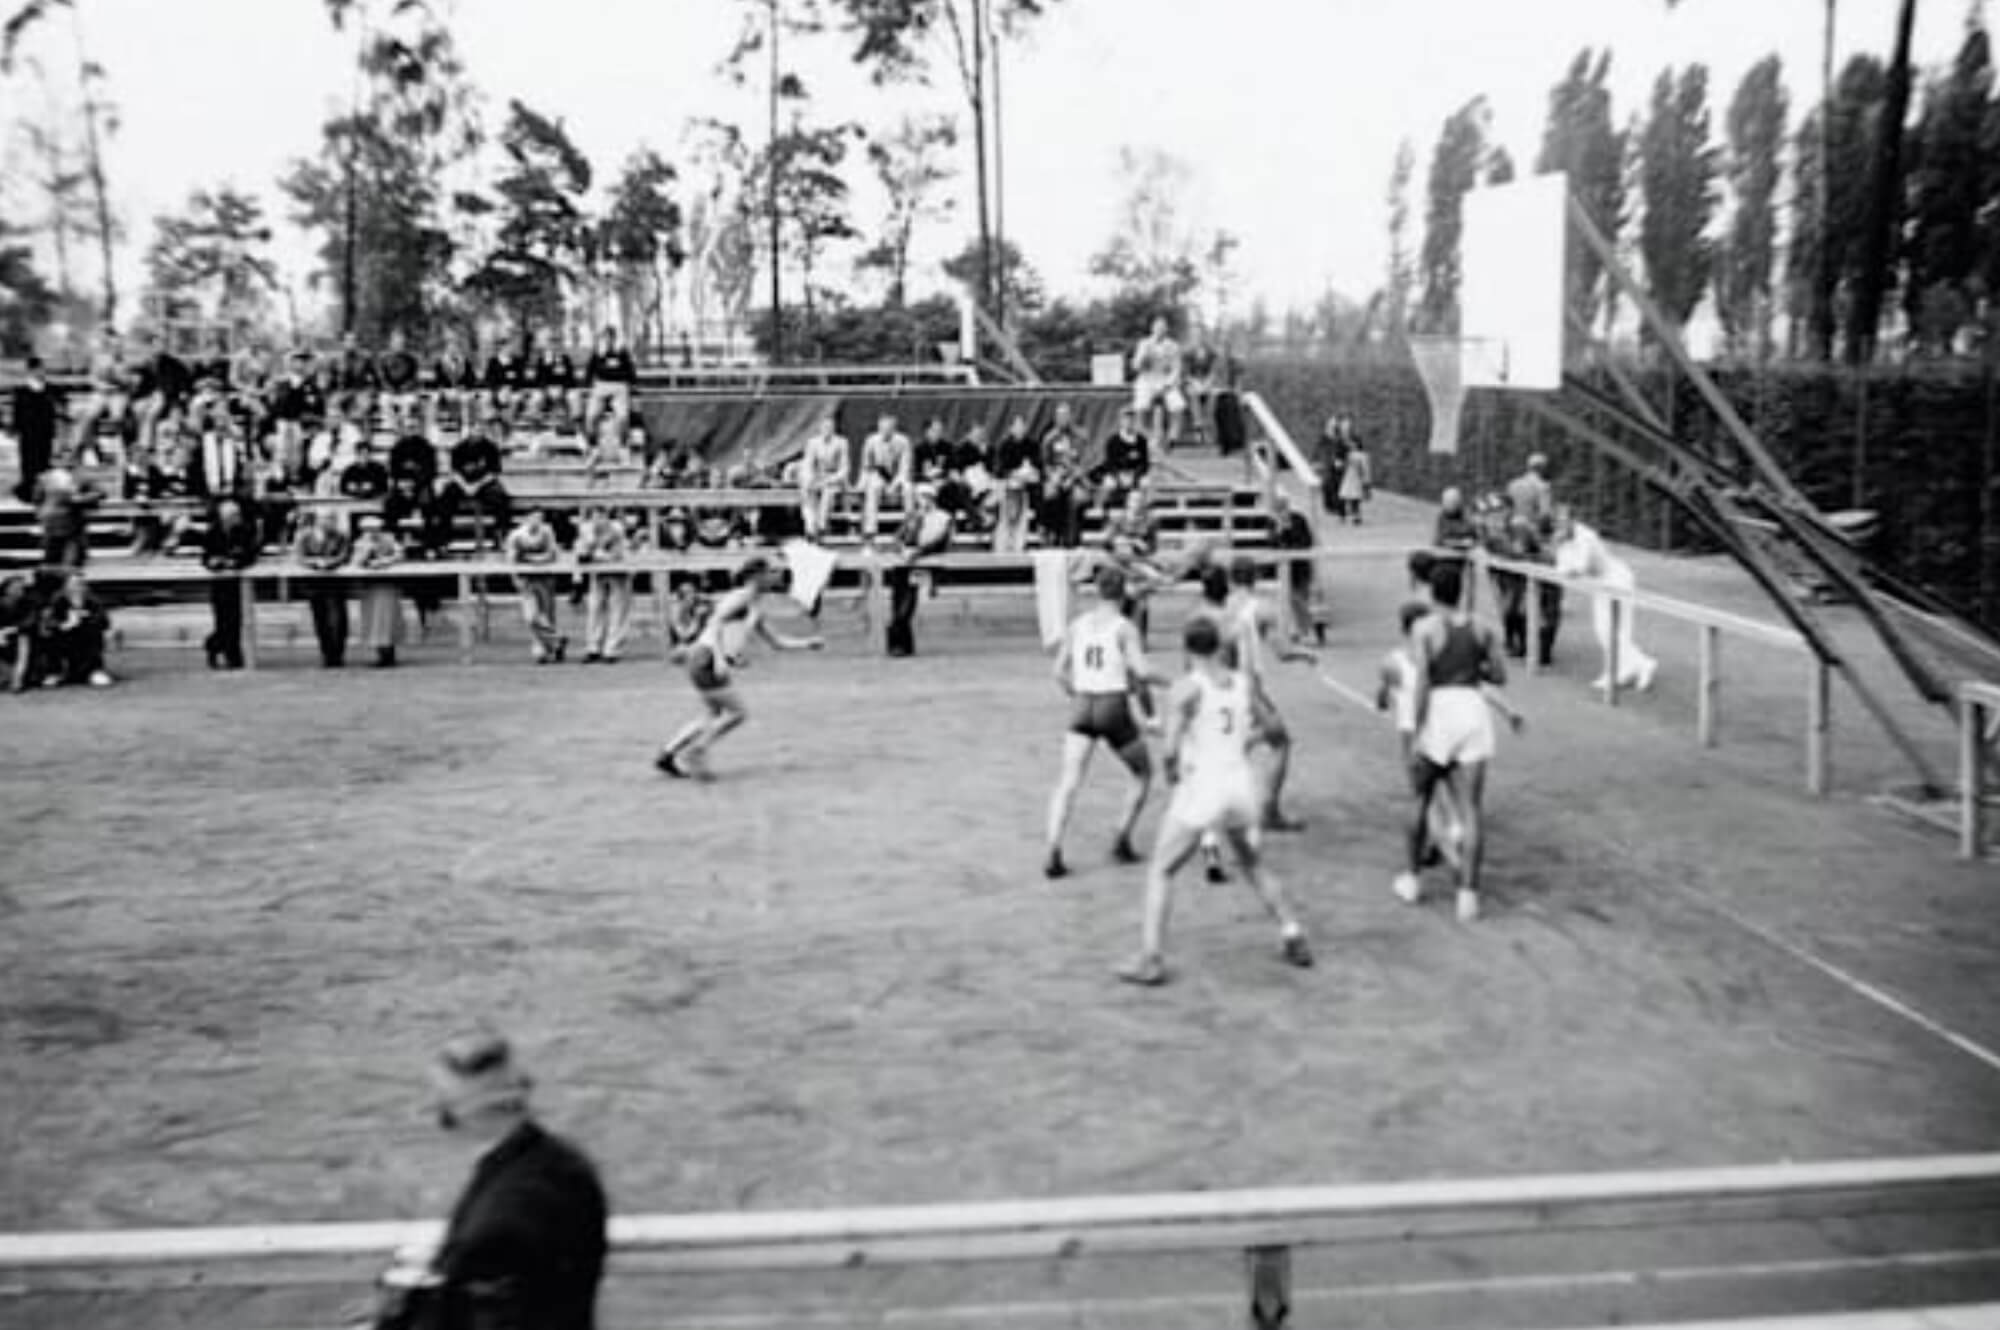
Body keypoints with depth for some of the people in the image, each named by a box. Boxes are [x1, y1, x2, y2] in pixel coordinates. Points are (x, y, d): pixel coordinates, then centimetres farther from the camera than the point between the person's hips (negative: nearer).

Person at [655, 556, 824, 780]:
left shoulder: (754, 611, 22)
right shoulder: (740, 596, -6)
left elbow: (776, 643, 28)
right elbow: (715, 621, -19)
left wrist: (807, 644, 17)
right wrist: (719, 657, -29)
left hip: (711, 664, 10)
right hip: (706, 661, -10)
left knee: (715, 716, 18)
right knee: (737, 713, -5)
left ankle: (667, 756, 18)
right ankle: (693, 754, 1)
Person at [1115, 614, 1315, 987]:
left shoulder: (1186, 687, -8)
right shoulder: (1244, 683, 6)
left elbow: (1171, 748, -13)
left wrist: (1172, 769, 6)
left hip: (1201, 785, -5)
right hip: (1242, 783, 5)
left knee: (1160, 871, 7)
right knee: (1254, 865, 29)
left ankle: (1151, 959, 0)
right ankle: (1293, 936, 27)